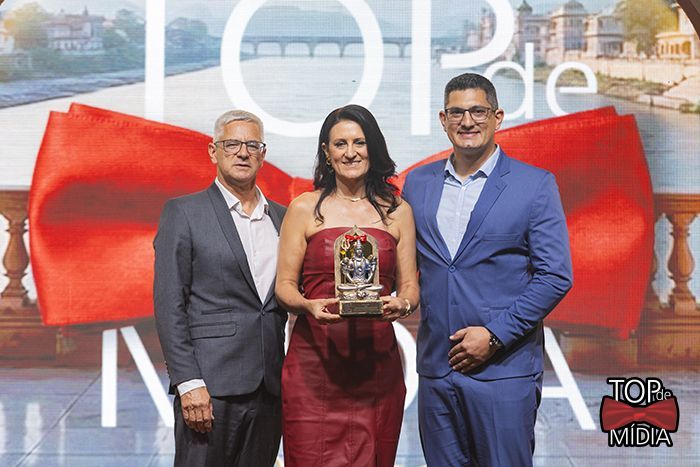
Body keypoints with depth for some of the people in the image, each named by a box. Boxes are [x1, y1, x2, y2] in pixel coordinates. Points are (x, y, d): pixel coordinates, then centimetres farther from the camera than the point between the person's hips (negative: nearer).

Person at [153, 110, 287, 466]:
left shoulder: (282, 217, 14)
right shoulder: (183, 213, 0)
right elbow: (169, 305, -6)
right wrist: (188, 383, -14)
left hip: (270, 388, 5)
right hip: (211, 385, -4)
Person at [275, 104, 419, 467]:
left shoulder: (397, 210, 10)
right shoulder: (304, 209, 4)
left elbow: (409, 285, 9)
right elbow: (284, 285, 3)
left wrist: (401, 304, -13)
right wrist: (309, 305, -17)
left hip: (377, 363, 2)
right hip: (314, 361, -2)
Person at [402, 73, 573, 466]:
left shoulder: (535, 185, -2)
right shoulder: (417, 182, 10)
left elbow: (556, 276, -6)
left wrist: (494, 335, -12)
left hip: (504, 370, -4)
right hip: (435, 368, 4)